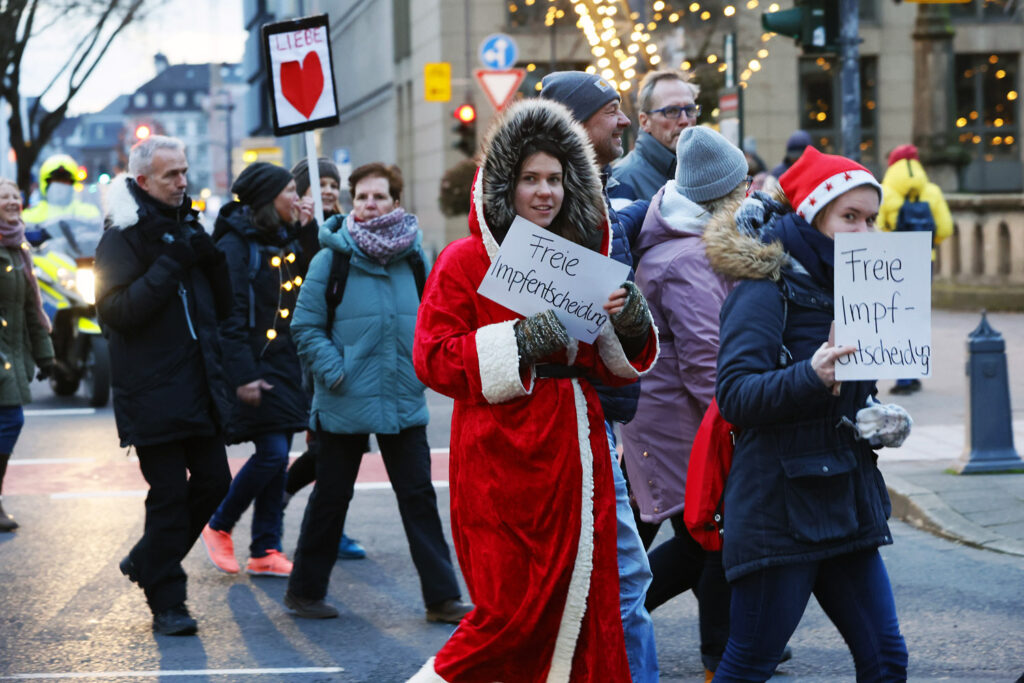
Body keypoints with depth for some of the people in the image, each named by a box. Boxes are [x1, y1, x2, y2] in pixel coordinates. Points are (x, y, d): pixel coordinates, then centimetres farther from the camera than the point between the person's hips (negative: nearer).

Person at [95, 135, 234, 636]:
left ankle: (146, 561, 28)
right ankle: (166, 603, 6)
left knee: (213, 481, 9)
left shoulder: (185, 228, 15)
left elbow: (221, 308, 18)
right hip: (153, 392, -7)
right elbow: (115, 309, -18)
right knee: (169, 494, -5)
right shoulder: (122, 238, -7)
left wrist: (212, 263, -1)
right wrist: (169, 266, -22)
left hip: (200, 384, 7)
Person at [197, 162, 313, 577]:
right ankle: (219, 527, 8)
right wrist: (242, 376, -20)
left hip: (288, 365, 8)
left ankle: (266, 551, 11)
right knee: (272, 452, -13)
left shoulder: (288, 241, 14)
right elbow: (231, 314, -16)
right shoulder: (236, 244, -10)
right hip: (256, 364, -8)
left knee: (277, 457, 6)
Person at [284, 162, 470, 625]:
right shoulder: (331, 259, -6)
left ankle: (442, 596, 6)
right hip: (344, 403, -3)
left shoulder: (414, 256, 5)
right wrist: (334, 372, -14)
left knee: (419, 496, 2)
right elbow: (305, 326, -4)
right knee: (331, 497, 9)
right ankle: (305, 590, 24)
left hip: (404, 400, 3)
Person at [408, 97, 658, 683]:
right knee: (513, 611, -5)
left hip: (574, 453, 6)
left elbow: (611, 367, 18)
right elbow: (433, 359, -8)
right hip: (502, 457, -6)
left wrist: (631, 324, -4)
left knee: (584, 606, 5)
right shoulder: (465, 260, -2)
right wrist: (519, 341, -18)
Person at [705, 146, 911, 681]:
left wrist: (880, 421, 5)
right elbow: (734, 395, -22)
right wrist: (812, 379, -37)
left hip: (845, 508, 8)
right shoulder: (765, 292, -10)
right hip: (779, 511, -8)